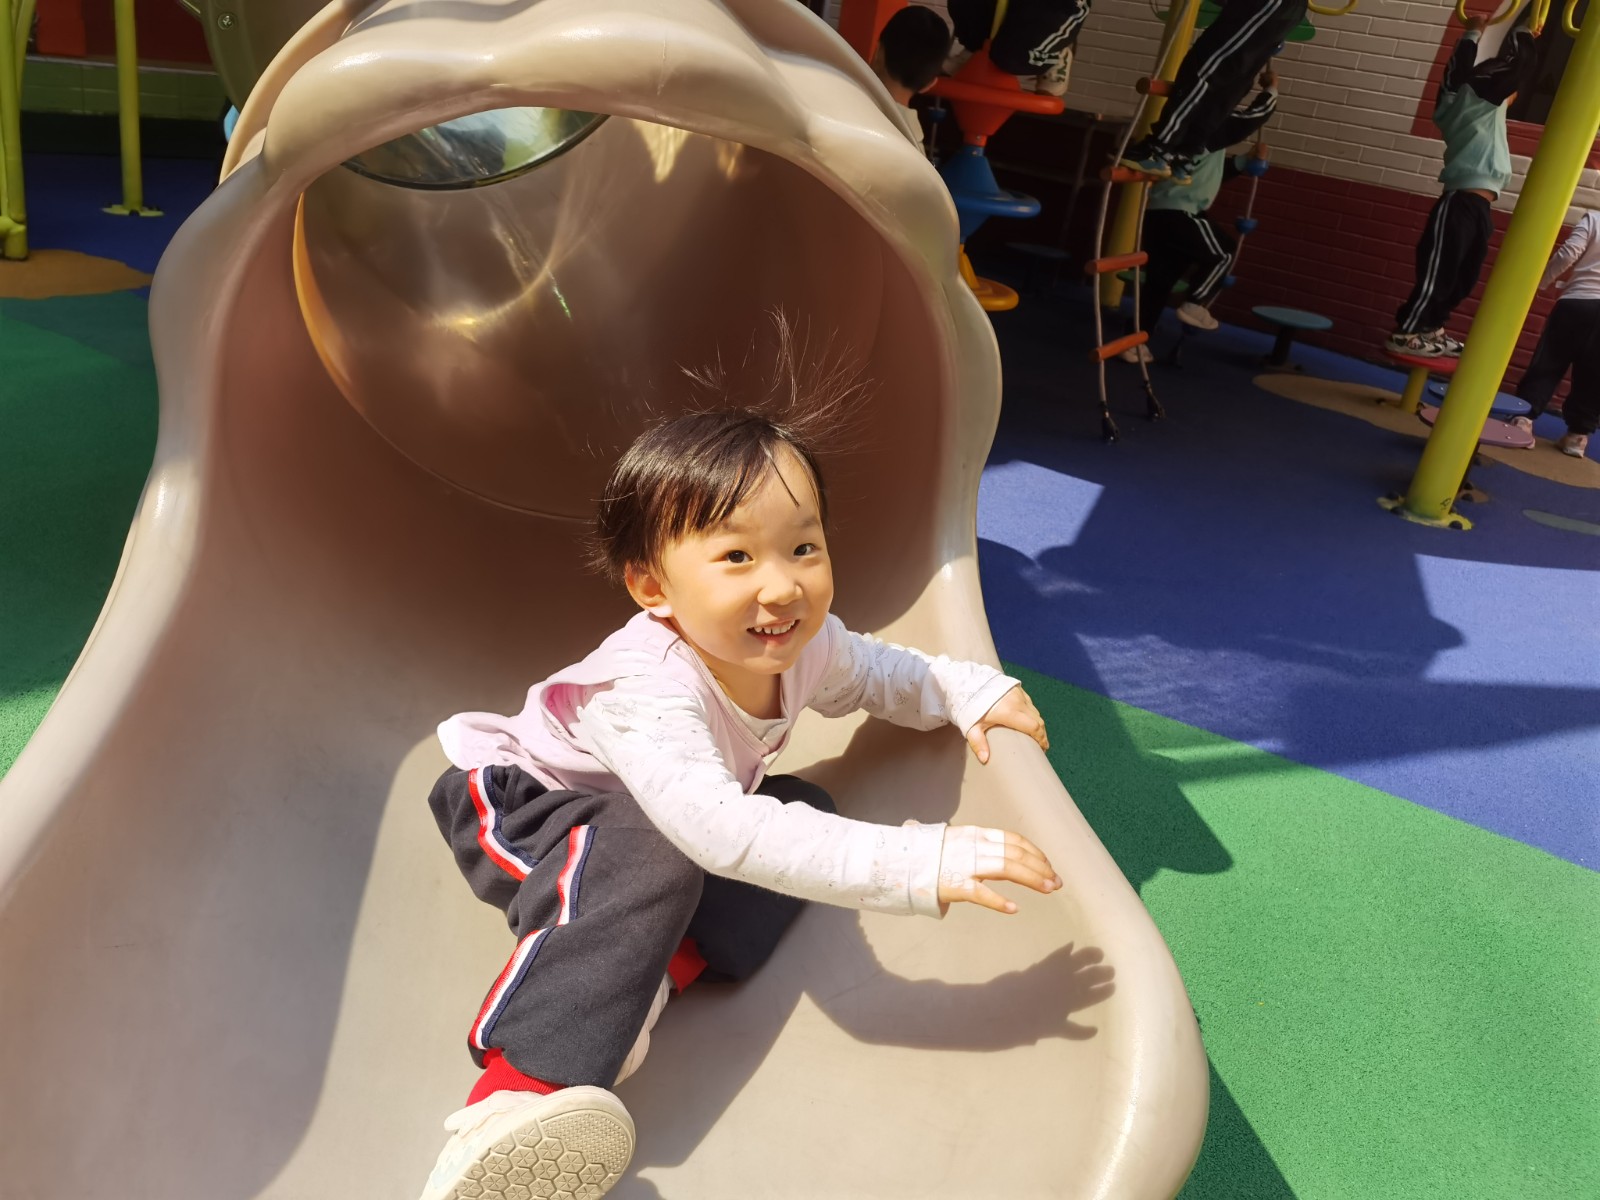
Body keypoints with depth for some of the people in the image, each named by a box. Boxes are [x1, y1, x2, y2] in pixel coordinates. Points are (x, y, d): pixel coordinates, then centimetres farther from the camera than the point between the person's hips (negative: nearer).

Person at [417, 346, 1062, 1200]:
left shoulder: (800, 644, -17)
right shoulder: (649, 690, -41)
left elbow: (879, 672, 7)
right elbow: (720, 832, -55)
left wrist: (969, 690, -12)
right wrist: (920, 862, -62)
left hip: (652, 819, 8)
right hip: (518, 806, -8)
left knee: (803, 806, -12)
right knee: (649, 857, -39)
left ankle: (657, 969, -25)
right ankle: (517, 1094, -44)